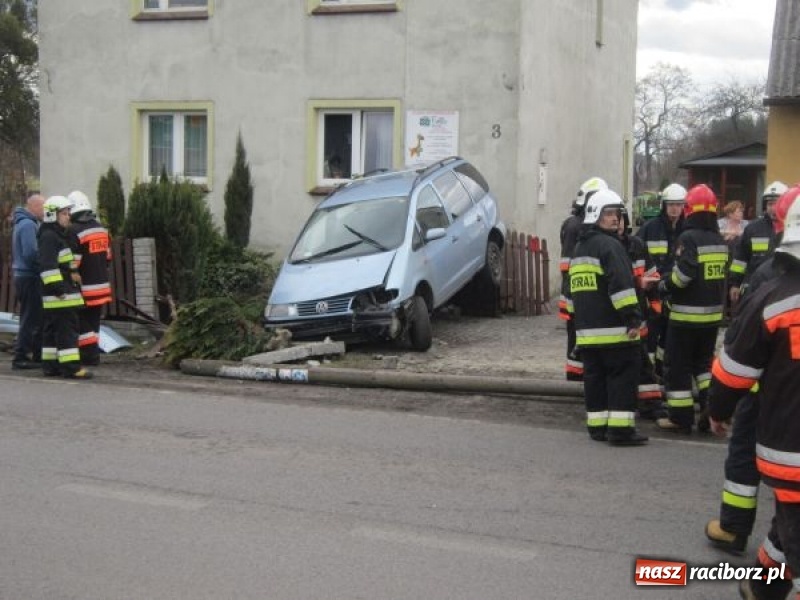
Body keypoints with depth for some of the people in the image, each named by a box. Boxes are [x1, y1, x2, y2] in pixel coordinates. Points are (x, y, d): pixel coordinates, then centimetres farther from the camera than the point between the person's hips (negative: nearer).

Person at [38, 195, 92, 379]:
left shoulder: (61, 235, 21)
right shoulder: (48, 236, -12)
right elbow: (47, 266, -21)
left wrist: (73, 275, 30)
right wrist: (57, 287, -24)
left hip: (65, 291, 11)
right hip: (59, 294, -11)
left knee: (52, 329, 12)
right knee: (67, 329, -12)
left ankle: (50, 364, 16)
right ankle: (71, 366, -13)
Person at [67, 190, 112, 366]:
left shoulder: (74, 231, -16)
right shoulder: (102, 229, 9)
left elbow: (73, 262, -18)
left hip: (84, 287, -7)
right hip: (101, 284, 7)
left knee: (82, 323, 1)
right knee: (94, 321, 15)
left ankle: (89, 354, -2)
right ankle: (93, 353, 19)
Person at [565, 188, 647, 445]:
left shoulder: (579, 248, 19)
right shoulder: (609, 245, -11)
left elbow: (573, 289, 25)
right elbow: (621, 284, -21)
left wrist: (578, 318, 30)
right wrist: (633, 317, -21)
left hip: (586, 330, 9)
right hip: (613, 329, -9)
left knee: (595, 376, 12)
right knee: (623, 375, -5)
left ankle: (597, 426, 16)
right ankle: (620, 428, -7)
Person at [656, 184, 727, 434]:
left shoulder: (688, 238, -15)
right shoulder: (720, 241, 9)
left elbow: (683, 273, -23)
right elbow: (723, 275, 11)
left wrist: (663, 286, -8)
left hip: (686, 313, -7)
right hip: (712, 313, 7)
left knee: (677, 365, 3)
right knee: (704, 362, 20)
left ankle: (681, 418, 5)